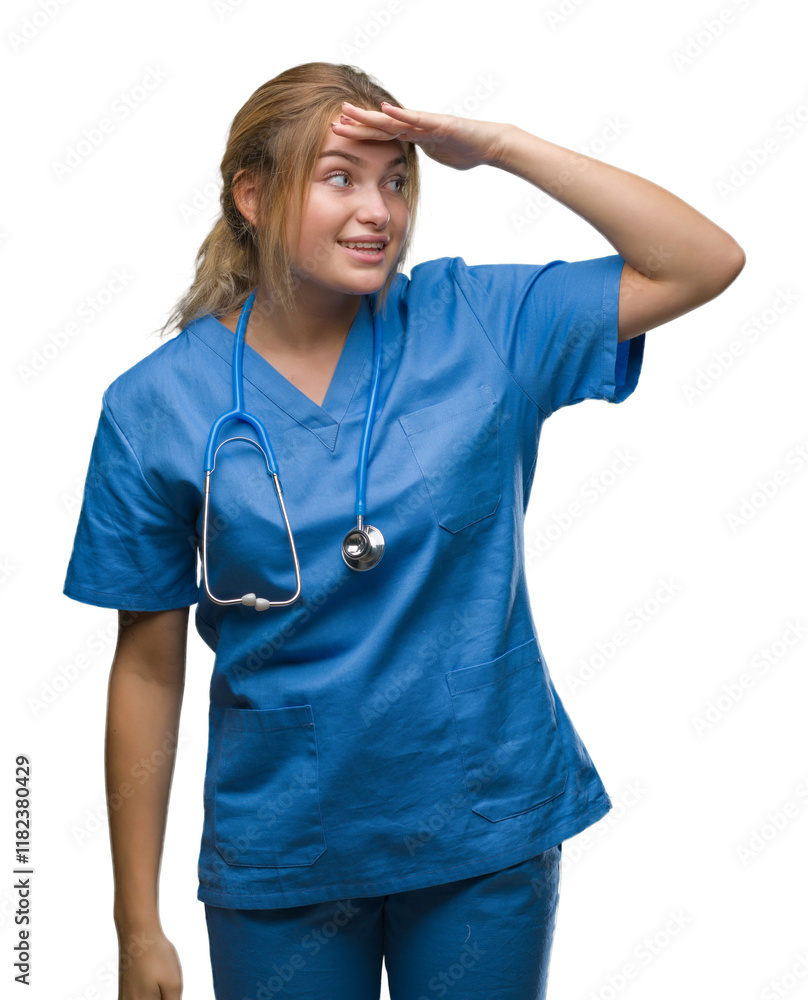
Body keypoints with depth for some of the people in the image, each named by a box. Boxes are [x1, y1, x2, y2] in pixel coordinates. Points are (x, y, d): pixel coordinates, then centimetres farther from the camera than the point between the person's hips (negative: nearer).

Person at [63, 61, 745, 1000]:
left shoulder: (476, 324, -6)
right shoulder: (157, 405, -8)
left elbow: (706, 263, -8)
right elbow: (148, 667, -5)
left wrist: (495, 144, -15)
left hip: (490, 828, 1)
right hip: (280, 854, 0)